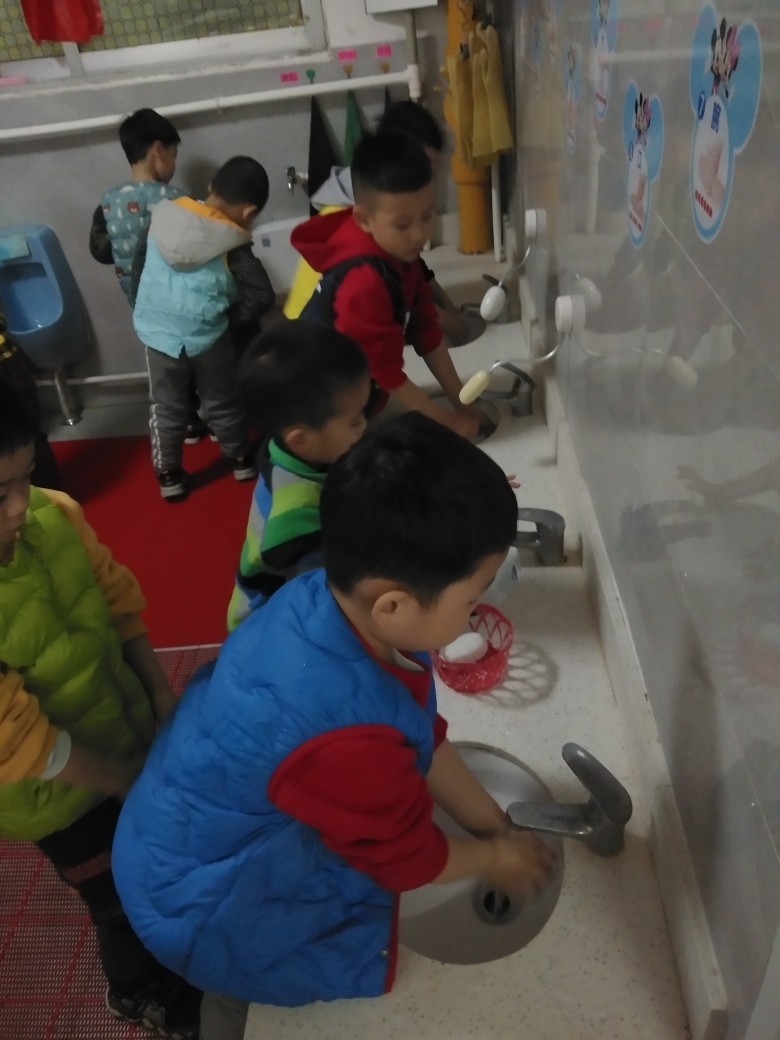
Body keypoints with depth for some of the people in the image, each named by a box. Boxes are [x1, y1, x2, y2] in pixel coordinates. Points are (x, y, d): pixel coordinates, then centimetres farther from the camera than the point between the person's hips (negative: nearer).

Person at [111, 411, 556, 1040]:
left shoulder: (336, 598, -19)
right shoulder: (347, 739, -41)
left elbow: (423, 735, -1)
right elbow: (407, 860, -18)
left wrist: (496, 825, 6)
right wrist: (493, 857, 1)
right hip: (197, 900, -7)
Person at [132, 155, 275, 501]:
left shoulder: (164, 216, -1)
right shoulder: (232, 245, -14)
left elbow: (138, 267, 6)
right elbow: (262, 295, -18)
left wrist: (148, 310, 17)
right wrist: (231, 321, -3)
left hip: (158, 333, 3)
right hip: (208, 337, -3)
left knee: (167, 407, 17)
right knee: (222, 402, 17)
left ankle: (168, 475, 27)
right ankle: (241, 459, 35)